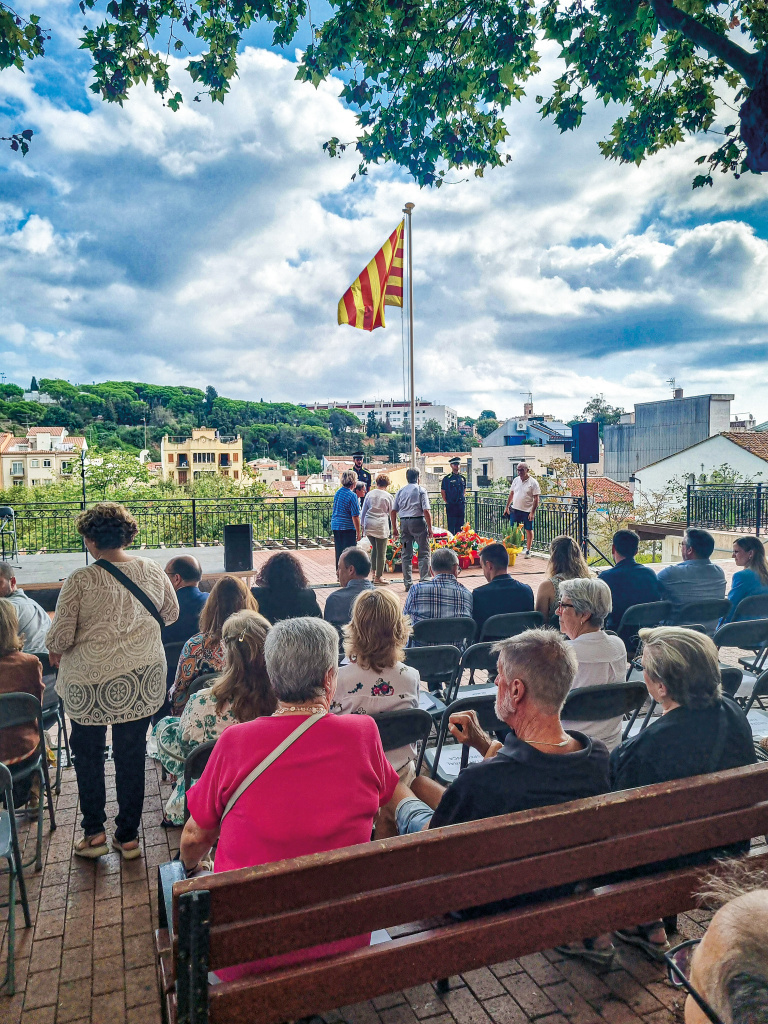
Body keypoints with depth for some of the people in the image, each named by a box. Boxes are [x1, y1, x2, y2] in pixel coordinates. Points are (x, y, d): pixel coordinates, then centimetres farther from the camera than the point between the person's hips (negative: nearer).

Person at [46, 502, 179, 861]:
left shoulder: (80, 580, -15)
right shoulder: (152, 570, -4)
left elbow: (60, 636, -12)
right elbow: (171, 613, 10)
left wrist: (55, 651, 11)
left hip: (91, 681, -3)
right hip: (143, 680, 3)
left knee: (87, 754, 19)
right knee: (131, 755, 14)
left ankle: (94, 833, 27)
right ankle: (128, 836, 25)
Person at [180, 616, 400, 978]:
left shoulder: (234, 742, -14)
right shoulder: (363, 733, -12)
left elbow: (194, 838, 1)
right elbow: (388, 797, 9)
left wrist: (190, 867, 23)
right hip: (341, 944, 1)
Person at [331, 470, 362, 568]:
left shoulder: (337, 492, 8)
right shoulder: (352, 495, -15)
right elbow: (355, 516, -16)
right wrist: (358, 532, -11)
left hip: (335, 526, 7)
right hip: (348, 527, -7)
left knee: (339, 552, 14)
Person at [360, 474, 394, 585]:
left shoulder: (369, 494, 7)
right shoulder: (388, 496, -1)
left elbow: (363, 511, 12)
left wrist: (362, 524, 21)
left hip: (368, 525, 4)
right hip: (381, 526, -4)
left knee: (374, 548, 21)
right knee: (381, 552, 3)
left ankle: (374, 572, 19)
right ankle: (378, 577, 7)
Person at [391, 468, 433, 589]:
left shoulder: (400, 491, 11)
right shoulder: (421, 490, -3)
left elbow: (393, 511, 8)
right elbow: (426, 511, -11)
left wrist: (394, 529, 15)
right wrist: (430, 528, -6)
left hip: (404, 522, 5)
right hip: (418, 521, -5)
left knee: (406, 554, 10)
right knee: (424, 553, 2)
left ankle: (407, 583, 12)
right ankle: (424, 580, -5)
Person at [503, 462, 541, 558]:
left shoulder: (533, 482, -9)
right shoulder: (516, 480, 7)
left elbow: (536, 498, -10)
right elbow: (511, 494, 15)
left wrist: (532, 512, -15)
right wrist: (507, 507, 12)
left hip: (527, 510, -4)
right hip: (515, 509, 4)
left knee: (529, 530, 6)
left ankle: (528, 550, 15)